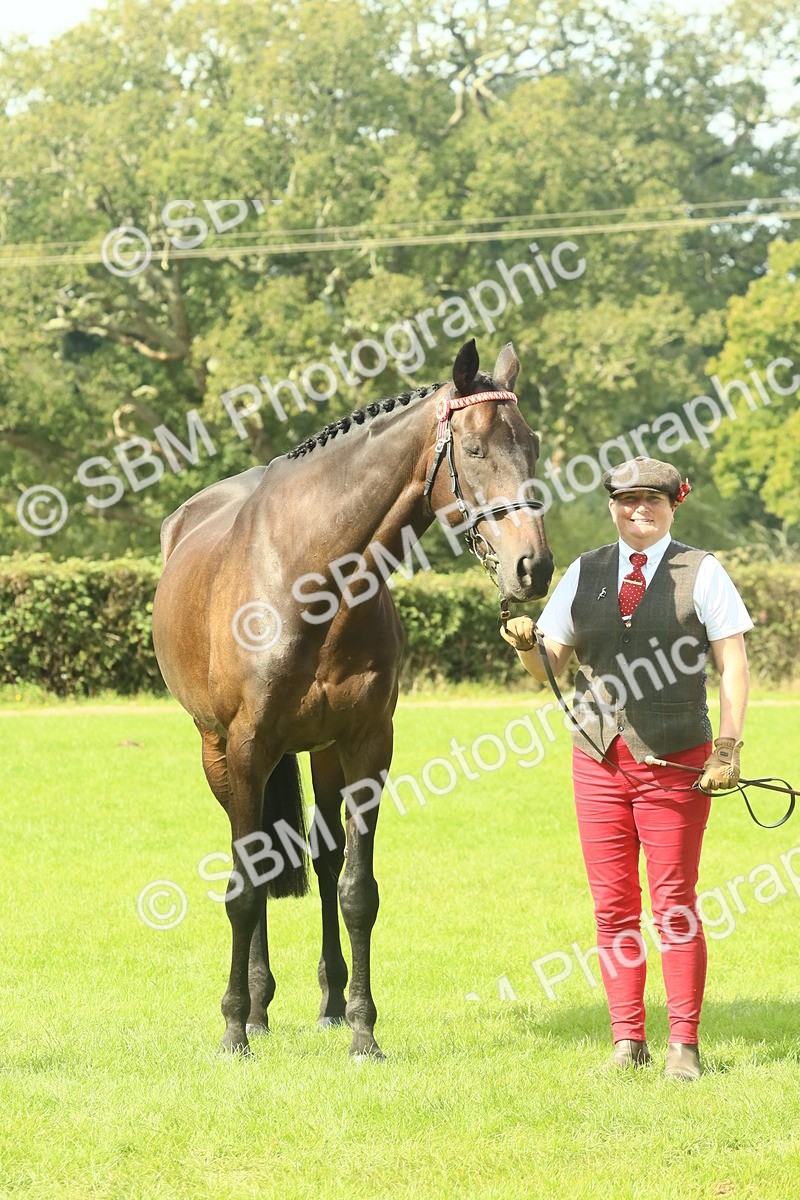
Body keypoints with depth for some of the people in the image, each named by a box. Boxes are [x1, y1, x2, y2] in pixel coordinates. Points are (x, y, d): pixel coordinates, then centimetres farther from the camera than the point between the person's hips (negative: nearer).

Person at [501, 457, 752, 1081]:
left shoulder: (701, 572, 1)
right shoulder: (585, 574, 11)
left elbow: (734, 662, -2)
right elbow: (549, 663, 13)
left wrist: (729, 747, -11)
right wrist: (526, 643, -10)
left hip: (676, 763, -3)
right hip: (600, 759, 3)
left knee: (675, 905, -2)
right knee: (613, 906, 3)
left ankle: (683, 1045, 4)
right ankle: (628, 1040, 10)